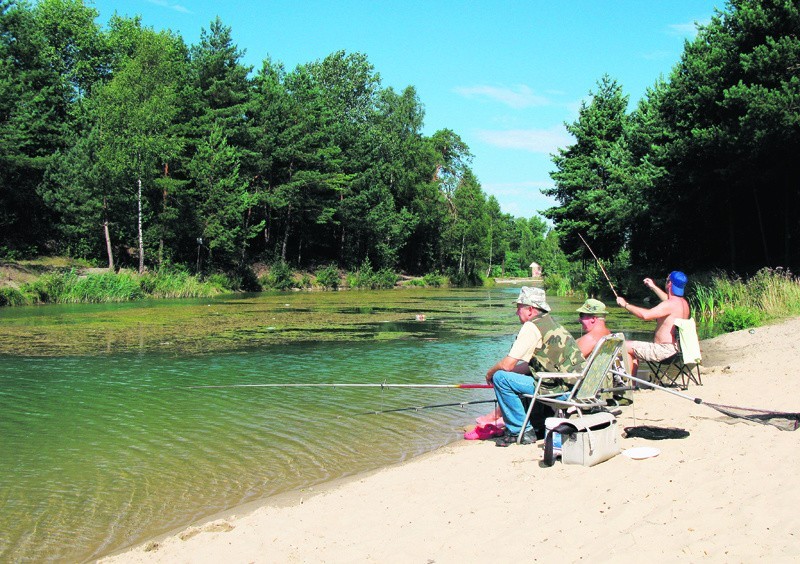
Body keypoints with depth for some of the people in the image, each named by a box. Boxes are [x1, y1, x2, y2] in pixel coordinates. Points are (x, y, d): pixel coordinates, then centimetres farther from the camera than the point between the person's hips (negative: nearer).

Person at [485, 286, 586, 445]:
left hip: (561, 390, -10)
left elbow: (507, 365, -14)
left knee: (500, 377, -11)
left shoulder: (532, 326, -13)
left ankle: (521, 430, -2)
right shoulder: (550, 322, 16)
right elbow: (530, 365, 21)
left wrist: (490, 373, 7)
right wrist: (497, 370, 15)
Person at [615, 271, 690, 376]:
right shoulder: (683, 302, 10)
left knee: (625, 346, -8)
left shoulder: (670, 305, -22)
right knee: (633, 350, 23)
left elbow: (645, 315, -31)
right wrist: (653, 287, 40)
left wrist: (625, 304, -19)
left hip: (665, 350, -11)